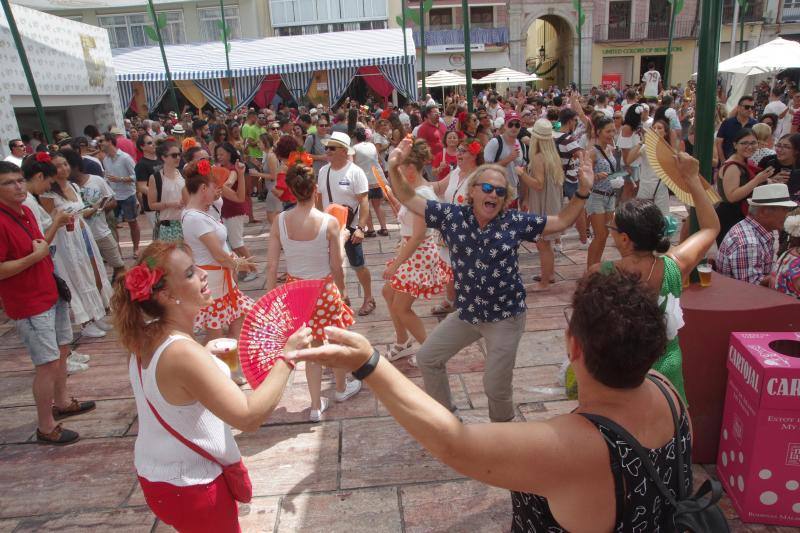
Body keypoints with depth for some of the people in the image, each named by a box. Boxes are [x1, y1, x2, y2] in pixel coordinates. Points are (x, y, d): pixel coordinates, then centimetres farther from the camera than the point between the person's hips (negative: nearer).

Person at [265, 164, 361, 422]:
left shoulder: (281, 221, -11)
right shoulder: (329, 222, -18)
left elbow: (271, 267, -8)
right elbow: (337, 267, -11)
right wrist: (341, 290, 8)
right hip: (324, 289, -3)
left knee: (312, 346, 20)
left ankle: (316, 405, 29)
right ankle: (342, 388, 47)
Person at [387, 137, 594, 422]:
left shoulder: (515, 222, -10)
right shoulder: (452, 216, -7)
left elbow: (561, 222, -1)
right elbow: (409, 199, -5)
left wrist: (582, 192, -12)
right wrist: (394, 168, -20)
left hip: (506, 316, -3)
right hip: (467, 312, 3)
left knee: (496, 388, 3)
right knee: (427, 358, 15)